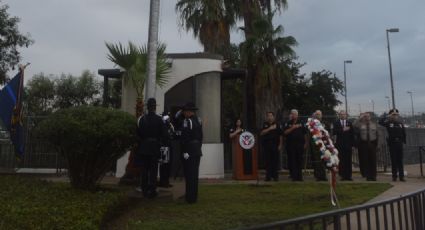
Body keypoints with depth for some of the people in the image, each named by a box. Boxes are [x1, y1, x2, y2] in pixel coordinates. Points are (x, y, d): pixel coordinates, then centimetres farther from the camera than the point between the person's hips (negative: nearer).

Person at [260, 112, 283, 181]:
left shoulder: (277, 125, 9)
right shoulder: (264, 125, 10)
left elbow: (280, 136, 7)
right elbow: (261, 133, -4)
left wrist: (280, 145, 0)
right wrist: (269, 128, -13)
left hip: (275, 145, 0)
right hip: (266, 145, 0)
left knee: (275, 161, -1)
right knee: (268, 161, 0)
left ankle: (275, 176, 8)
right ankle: (268, 176, 8)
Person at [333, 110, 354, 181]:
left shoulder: (349, 123, 8)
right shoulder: (336, 123, 6)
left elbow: (352, 134, 4)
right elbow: (334, 132, -8)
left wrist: (352, 143, -1)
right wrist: (342, 130, -16)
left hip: (348, 144, 1)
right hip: (340, 145, -1)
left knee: (348, 160, 0)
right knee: (341, 160, 0)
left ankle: (348, 175, 5)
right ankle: (342, 175, 6)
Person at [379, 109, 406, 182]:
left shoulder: (400, 123, 8)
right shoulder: (389, 123, -1)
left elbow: (404, 133, 14)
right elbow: (380, 122, -17)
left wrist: (404, 141, 9)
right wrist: (387, 118, -16)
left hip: (399, 143, 2)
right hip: (392, 143, -2)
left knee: (400, 160, 5)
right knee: (393, 160, 3)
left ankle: (401, 176, 10)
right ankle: (394, 176, 10)